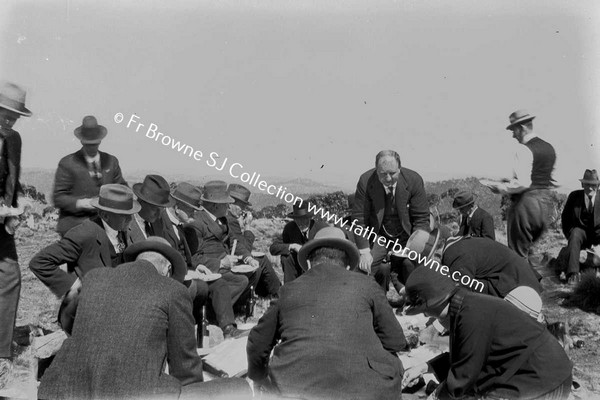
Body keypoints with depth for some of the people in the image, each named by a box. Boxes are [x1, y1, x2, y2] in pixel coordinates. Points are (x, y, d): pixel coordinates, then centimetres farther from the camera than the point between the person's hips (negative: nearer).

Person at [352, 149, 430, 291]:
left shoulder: (414, 180, -16)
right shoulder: (365, 181, -17)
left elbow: (421, 218, -10)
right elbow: (359, 219, -12)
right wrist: (364, 251, -21)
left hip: (406, 235, 0)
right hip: (378, 235, 0)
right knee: (366, 267, -20)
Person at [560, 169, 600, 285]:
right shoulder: (574, 196, -1)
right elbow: (565, 217, 9)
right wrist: (569, 234, -2)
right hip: (580, 230, 0)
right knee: (575, 236, -34)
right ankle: (573, 274, -42)